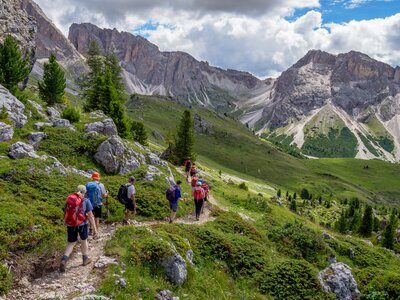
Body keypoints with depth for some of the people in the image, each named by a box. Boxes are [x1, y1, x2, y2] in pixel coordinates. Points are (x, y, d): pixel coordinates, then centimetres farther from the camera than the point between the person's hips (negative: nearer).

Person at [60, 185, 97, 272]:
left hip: (70, 225, 2)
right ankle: (85, 259, 35)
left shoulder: (69, 199, 3)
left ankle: (64, 260, -7)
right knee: (84, 240, 21)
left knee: (71, 243, 14)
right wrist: (94, 228, -3)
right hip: (82, 224, -2)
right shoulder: (86, 201, -6)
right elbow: (90, 216, -7)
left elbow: (66, 212, 11)